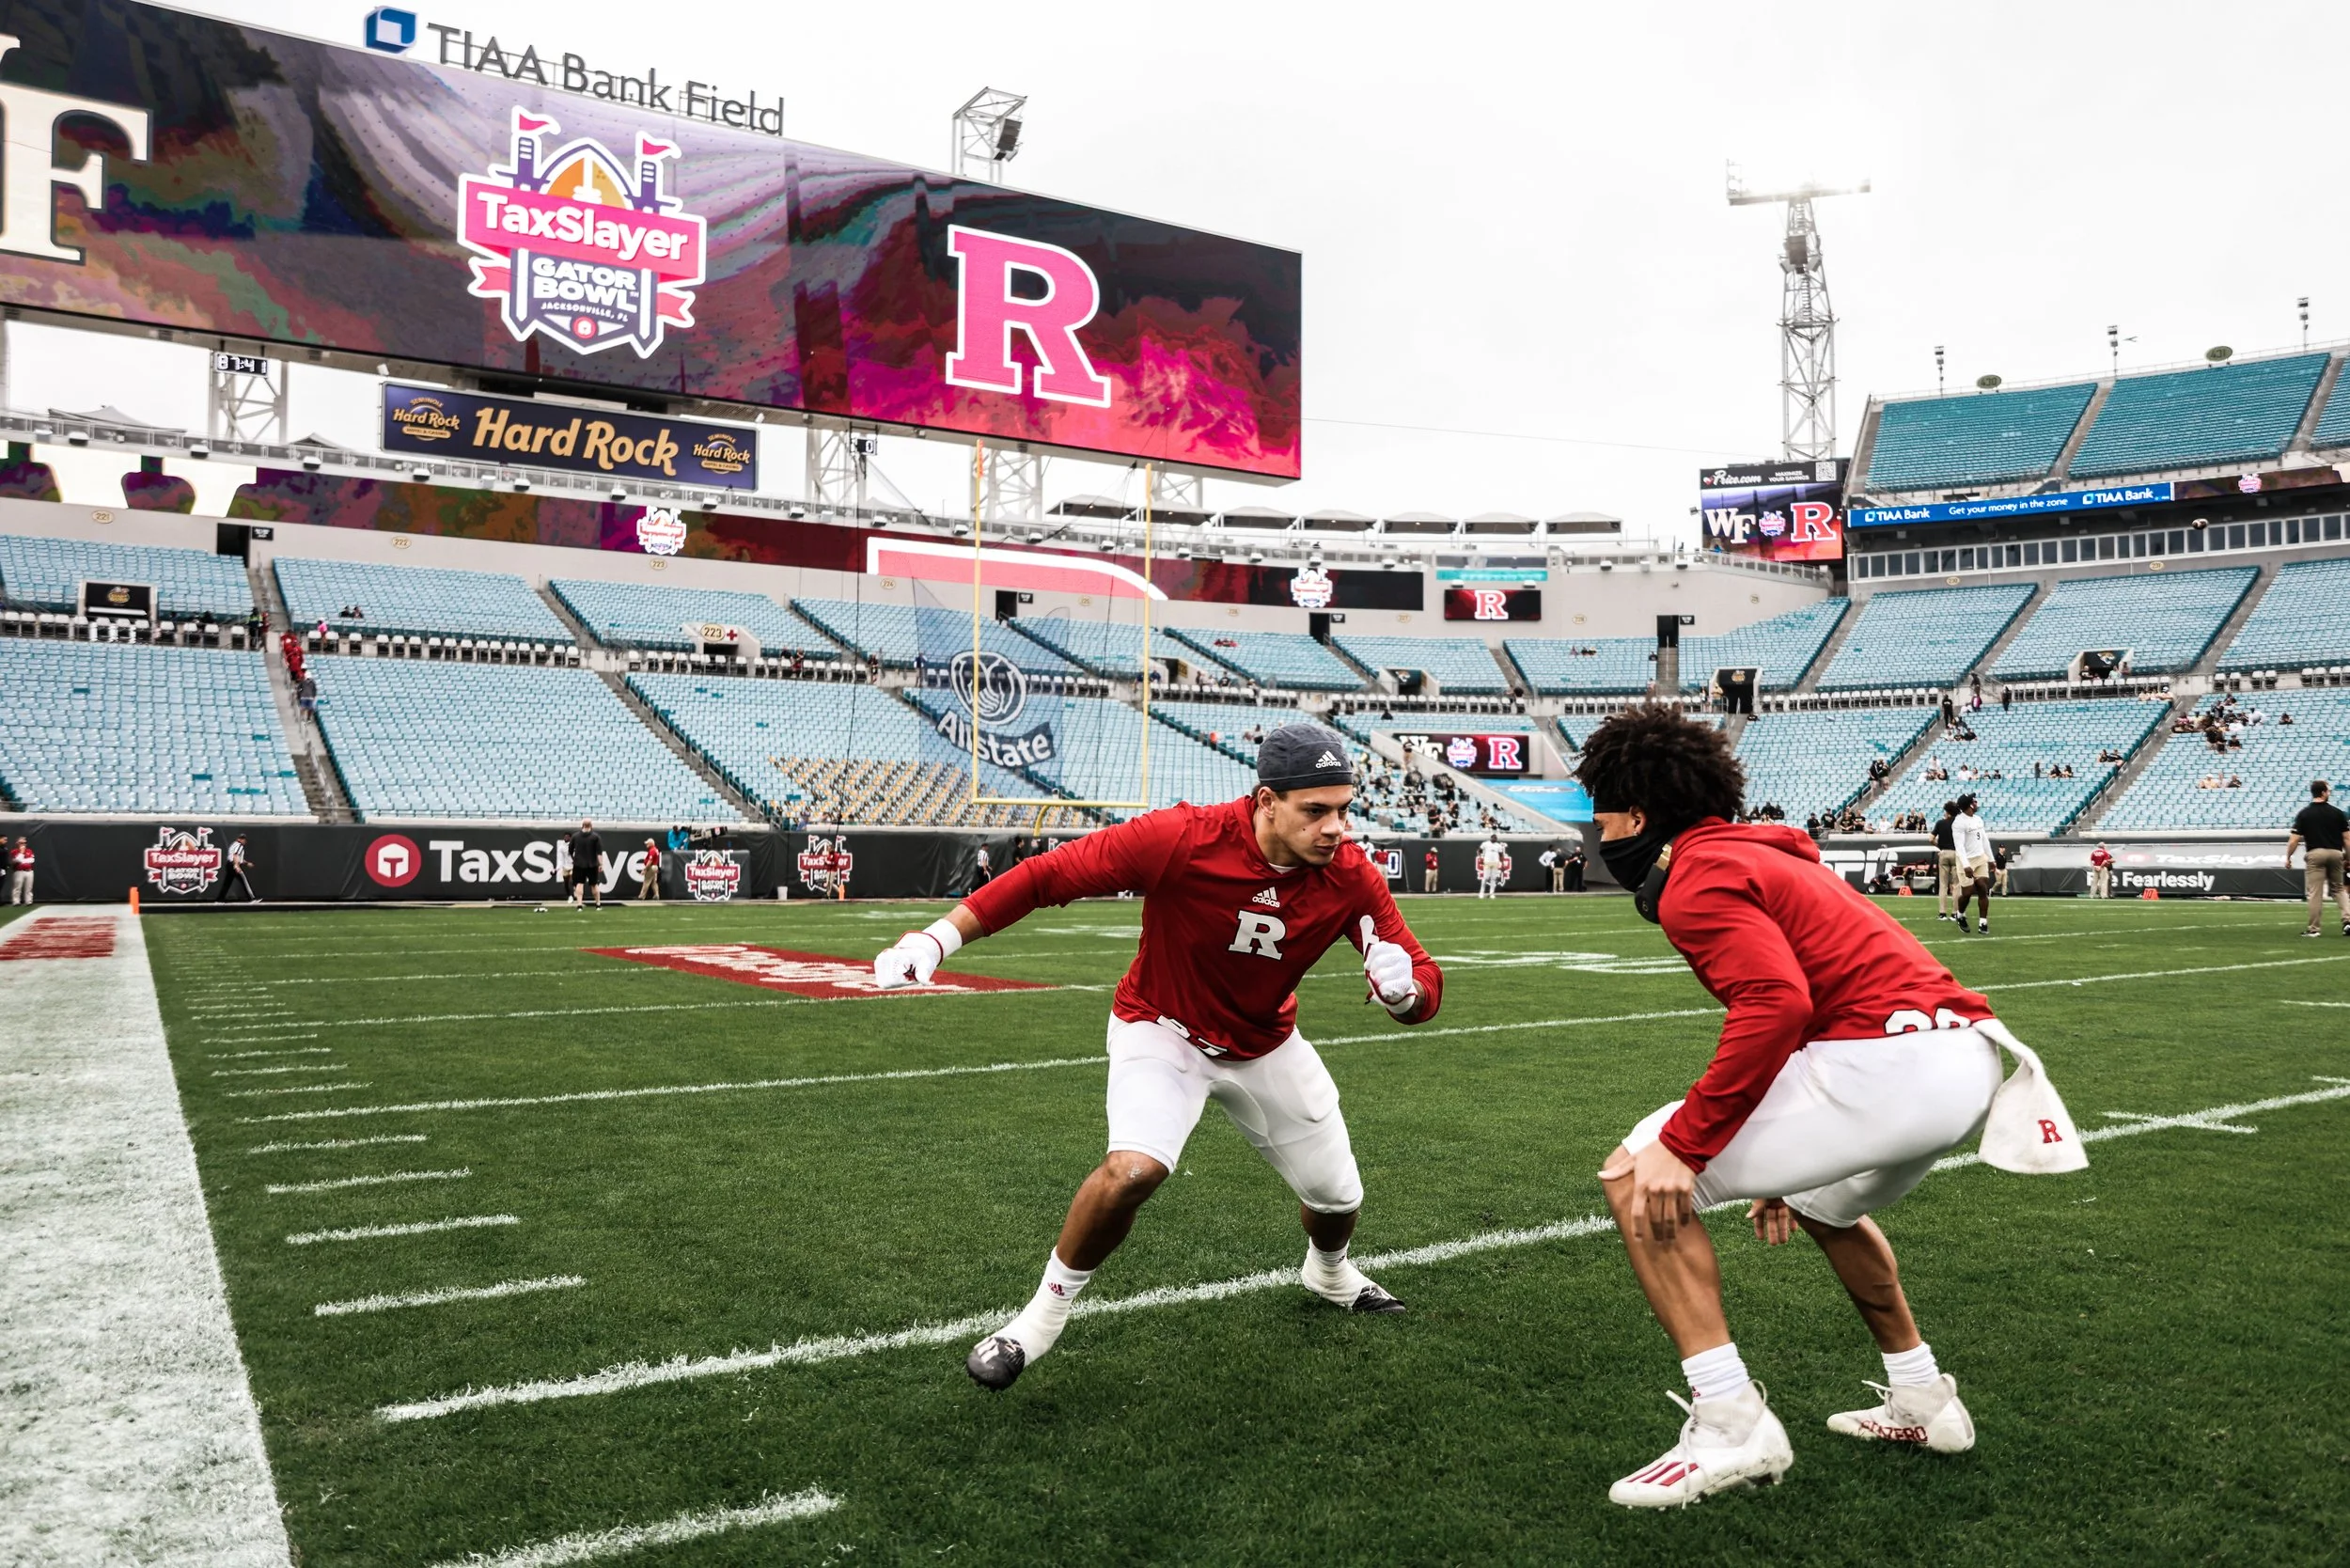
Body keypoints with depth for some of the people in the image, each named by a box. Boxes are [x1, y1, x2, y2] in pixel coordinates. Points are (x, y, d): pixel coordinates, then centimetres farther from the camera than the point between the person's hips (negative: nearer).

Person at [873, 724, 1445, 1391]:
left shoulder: (1350, 875, -22)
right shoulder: (1181, 839, -33)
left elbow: (1425, 982, -16)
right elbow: (1050, 874, -25)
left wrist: (1404, 990, -41)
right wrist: (938, 937, -28)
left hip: (1266, 1046, 4)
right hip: (1162, 1030, -4)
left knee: (1337, 1198, 13)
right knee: (1133, 1169, -30)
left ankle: (1328, 1273, 53)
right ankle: (1046, 1312, -3)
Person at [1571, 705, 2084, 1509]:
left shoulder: (1697, 878, -6)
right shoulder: (1757, 855, 25)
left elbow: (1776, 1004, -22)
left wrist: (1683, 1143, -19)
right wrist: (1793, 1162, 35)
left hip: (1890, 1059, -11)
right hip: (1969, 1060, 11)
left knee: (1637, 1176, -6)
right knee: (1823, 1203, 38)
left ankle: (1729, 1425, -5)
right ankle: (1922, 1400, 46)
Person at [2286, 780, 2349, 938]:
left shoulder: (2304, 814, -2)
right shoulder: (2337, 812, 2)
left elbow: (2294, 839, -5)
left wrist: (2288, 857, 6)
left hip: (2315, 854, -2)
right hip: (2335, 853, 2)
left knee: (2315, 893, -1)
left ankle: (2314, 929, 1)